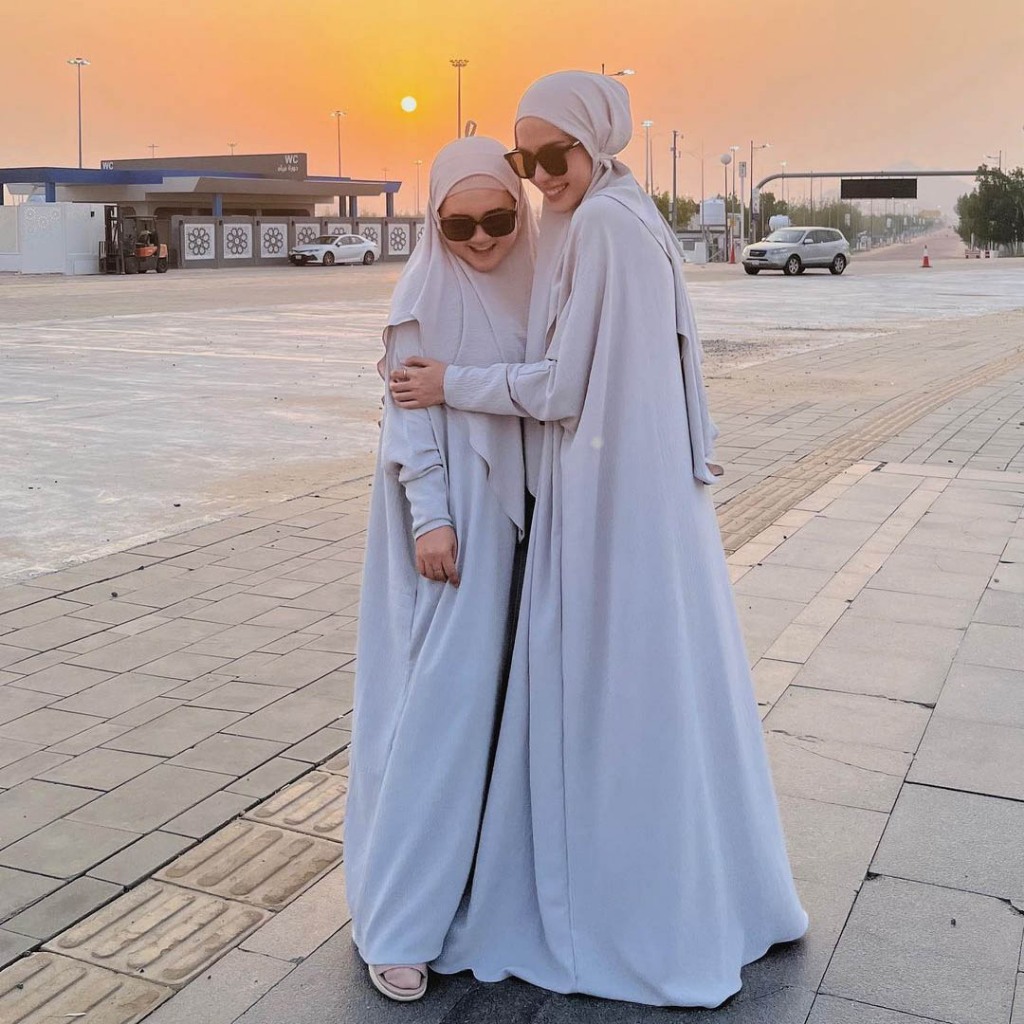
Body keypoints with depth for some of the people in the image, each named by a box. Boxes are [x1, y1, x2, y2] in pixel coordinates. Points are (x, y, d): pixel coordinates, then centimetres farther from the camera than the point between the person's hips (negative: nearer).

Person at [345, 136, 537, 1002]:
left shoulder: (530, 282, 8)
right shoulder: (427, 293, -9)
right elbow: (412, 412, -12)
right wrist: (431, 518, -18)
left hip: (512, 505, 6)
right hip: (450, 509, -6)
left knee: (497, 683, 12)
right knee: (440, 690, -7)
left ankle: (479, 860, 29)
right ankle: (397, 918, 3)